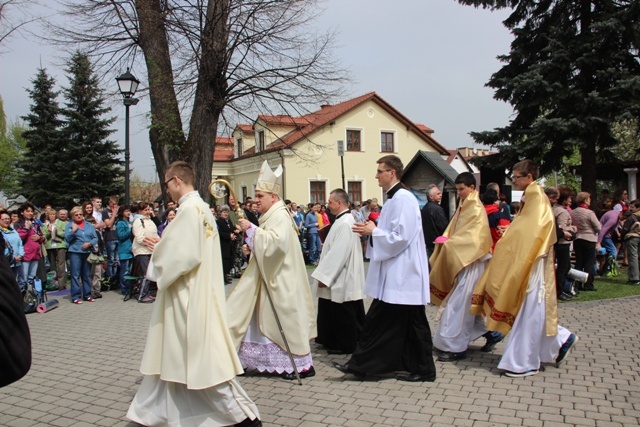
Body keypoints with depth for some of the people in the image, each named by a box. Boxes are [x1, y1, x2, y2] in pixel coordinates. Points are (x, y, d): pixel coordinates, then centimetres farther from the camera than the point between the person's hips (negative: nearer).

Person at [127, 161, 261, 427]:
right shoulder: (201, 207, 12)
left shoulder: (189, 209, -18)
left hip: (190, 296, -10)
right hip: (193, 293, 10)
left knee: (202, 357, -3)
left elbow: (183, 255, -23)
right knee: (177, 353, 19)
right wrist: (162, 245, 13)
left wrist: (158, 250, -7)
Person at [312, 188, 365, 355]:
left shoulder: (345, 223, -22)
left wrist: (324, 275, -21)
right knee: (336, 314, 18)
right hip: (338, 278, 10)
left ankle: (345, 345, 14)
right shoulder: (342, 220, 10)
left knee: (343, 316, 3)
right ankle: (333, 341, 28)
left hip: (342, 279, -10)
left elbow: (339, 253, -25)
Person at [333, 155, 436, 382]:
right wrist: (372, 230, 7)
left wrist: (373, 231, -13)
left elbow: (401, 237, -23)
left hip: (402, 276, -10)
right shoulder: (394, 199, 15)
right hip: (395, 274, 10)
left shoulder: (403, 199, -16)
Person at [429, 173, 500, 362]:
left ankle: (455, 347, -2)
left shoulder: (476, 210, -13)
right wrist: (446, 239, -3)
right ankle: (491, 333, 28)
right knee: (469, 303, 14)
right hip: (460, 260, 9)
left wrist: (450, 243, -20)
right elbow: (453, 229, 16)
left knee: (458, 303, -7)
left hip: (471, 262, -9)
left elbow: (474, 239, -20)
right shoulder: (463, 207, 13)